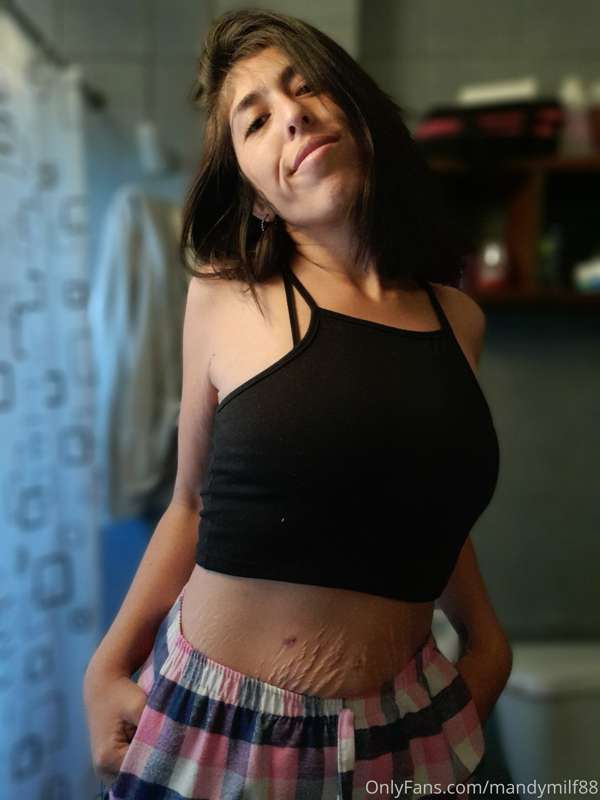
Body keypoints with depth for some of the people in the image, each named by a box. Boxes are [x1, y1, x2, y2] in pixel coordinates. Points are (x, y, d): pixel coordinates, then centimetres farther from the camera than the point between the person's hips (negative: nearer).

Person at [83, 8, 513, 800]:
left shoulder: (458, 320, 1)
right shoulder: (226, 298, -8)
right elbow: (195, 505, 2)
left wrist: (486, 636, 10)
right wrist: (106, 668, -1)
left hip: (399, 727, 3)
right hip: (214, 715, -2)